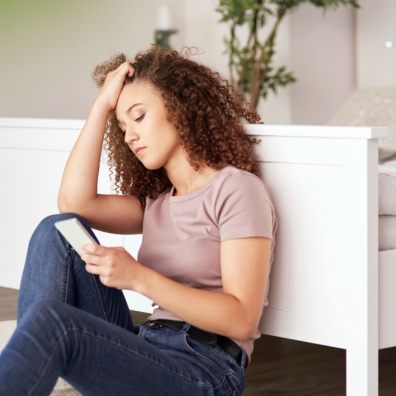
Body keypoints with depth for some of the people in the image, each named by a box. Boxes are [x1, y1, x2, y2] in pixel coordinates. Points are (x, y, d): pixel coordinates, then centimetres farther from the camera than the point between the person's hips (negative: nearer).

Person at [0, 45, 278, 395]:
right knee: (58, 230, -10)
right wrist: (103, 104, 8)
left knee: (51, 319, -31)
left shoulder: (237, 188, 0)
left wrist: (139, 278, -20)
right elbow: (74, 203, 4)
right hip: (147, 354, 7)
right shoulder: (156, 202, 23)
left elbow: (241, 320, -11)